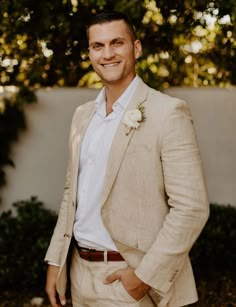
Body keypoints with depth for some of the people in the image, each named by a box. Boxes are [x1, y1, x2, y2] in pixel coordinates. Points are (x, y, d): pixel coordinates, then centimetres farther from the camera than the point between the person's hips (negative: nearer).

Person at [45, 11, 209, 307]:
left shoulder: (168, 113, -13)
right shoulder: (82, 115, 8)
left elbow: (191, 208, -16)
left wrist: (146, 276, -17)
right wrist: (55, 262, 8)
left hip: (128, 278, -6)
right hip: (80, 273, 6)